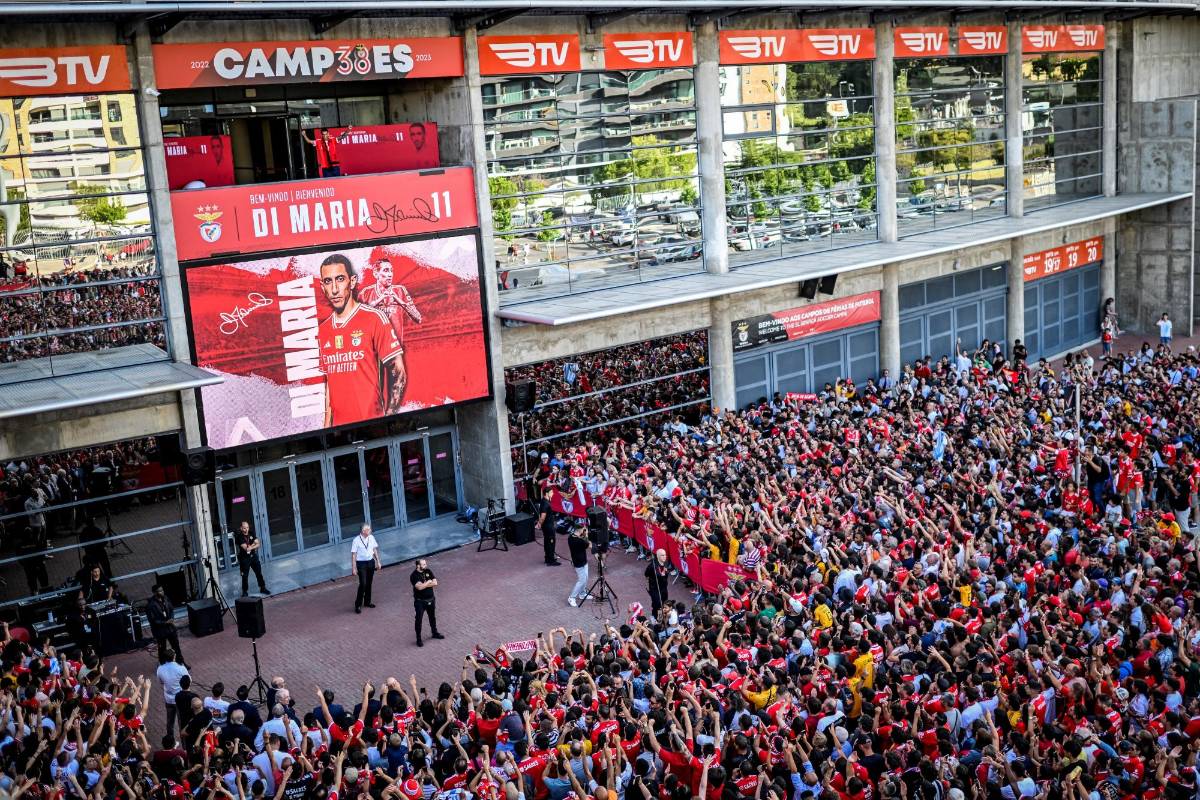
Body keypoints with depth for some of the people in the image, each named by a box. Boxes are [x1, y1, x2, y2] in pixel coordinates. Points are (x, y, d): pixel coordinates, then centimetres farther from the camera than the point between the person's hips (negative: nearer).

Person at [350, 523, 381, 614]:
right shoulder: (356, 541, -18)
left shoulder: (371, 538, -3)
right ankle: (358, 605, 3)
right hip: (361, 564, -5)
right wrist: (353, 568, -15)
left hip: (371, 562, 5)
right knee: (363, 584, -10)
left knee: (369, 583, 14)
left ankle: (367, 601, 33)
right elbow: (353, 555, -14)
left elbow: (375, 550, 9)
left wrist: (378, 562, 11)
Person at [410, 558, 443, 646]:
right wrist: (428, 582, -18)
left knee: (432, 617, 22)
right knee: (419, 620, 4)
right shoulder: (414, 575, -20)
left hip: (431, 599, 6)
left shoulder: (428, 571, -4)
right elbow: (420, 587, -32)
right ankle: (418, 639, 16)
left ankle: (434, 633, 42)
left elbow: (435, 583, -9)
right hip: (420, 601, -6)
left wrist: (424, 584, -19)